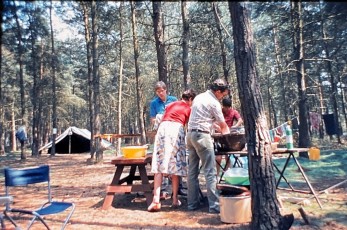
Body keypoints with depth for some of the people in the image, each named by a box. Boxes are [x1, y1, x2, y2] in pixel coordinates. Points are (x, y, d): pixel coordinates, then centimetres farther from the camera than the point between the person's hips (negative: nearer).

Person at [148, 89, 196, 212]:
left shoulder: (170, 105, 29)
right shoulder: (189, 109, 19)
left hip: (163, 128, 3)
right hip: (177, 129, -2)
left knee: (159, 164, -3)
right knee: (176, 165, 5)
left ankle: (156, 200, -9)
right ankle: (175, 199, 10)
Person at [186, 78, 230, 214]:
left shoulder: (199, 97, 17)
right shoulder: (214, 103, -7)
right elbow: (223, 125, 1)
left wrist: (216, 126, 26)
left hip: (190, 134, 9)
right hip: (202, 135, -8)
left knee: (192, 171, 10)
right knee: (210, 172, -4)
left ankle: (192, 203, 16)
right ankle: (214, 205, -2)